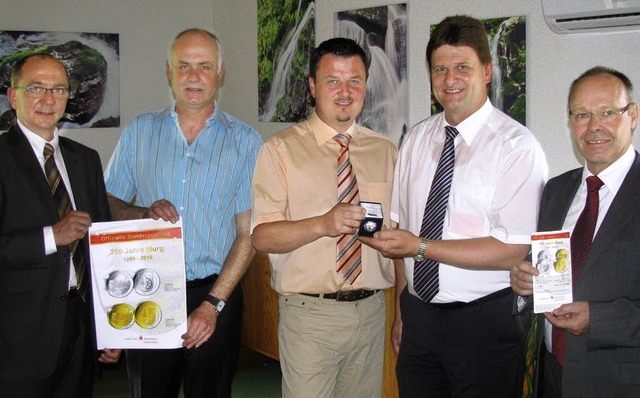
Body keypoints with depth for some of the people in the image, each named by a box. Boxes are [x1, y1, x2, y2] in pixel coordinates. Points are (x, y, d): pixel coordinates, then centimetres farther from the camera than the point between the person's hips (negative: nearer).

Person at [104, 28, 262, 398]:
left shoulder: (245, 141, 0)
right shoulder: (139, 131, 7)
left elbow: (249, 233, -3)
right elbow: (109, 205, 10)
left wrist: (213, 304, -10)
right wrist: (144, 213, -12)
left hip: (216, 295, -1)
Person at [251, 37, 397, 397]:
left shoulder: (386, 151, 10)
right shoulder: (282, 150, -4)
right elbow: (263, 236, -12)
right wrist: (323, 224, -28)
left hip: (371, 311, 4)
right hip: (310, 314, -4)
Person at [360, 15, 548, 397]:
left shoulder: (517, 146, -12)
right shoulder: (417, 139, 7)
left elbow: (512, 250, -19)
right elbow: (404, 230, 10)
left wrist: (419, 247, -21)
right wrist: (402, 314, 10)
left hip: (485, 323, -5)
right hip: (418, 318, 5)